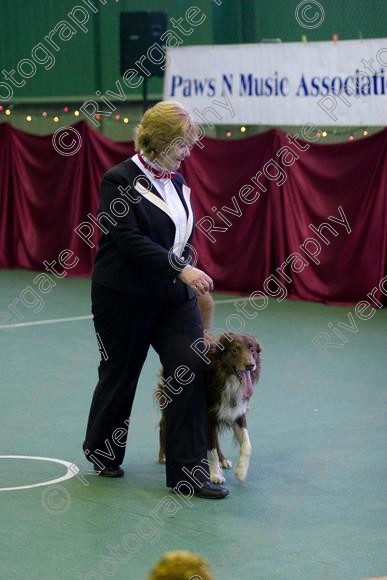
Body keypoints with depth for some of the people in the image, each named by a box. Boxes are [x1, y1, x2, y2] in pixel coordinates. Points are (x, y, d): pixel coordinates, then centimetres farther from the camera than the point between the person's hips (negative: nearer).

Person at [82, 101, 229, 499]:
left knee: (190, 370, -8)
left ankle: (188, 471, -5)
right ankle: (101, 452, 33)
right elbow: (130, 240, -21)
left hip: (173, 295, 6)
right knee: (120, 374, 9)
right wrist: (181, 269, -26)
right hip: (125, 298, -6)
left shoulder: (177, 181, 9)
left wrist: (186, 269, 2)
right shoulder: (119, 180, -12)